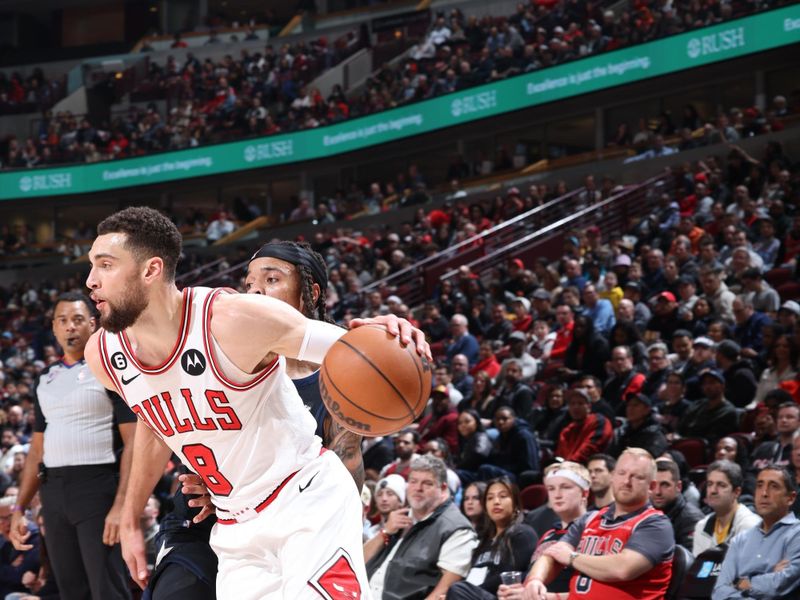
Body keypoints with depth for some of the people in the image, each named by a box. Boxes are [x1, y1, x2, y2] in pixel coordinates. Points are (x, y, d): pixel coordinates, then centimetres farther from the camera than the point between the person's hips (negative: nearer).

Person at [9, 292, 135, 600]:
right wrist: (20, 508, 12)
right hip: (54, 491, 7)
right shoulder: (46, 379, 16)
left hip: (97, 487, -6)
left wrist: (121, 505, -19)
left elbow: (133, 442, -9)